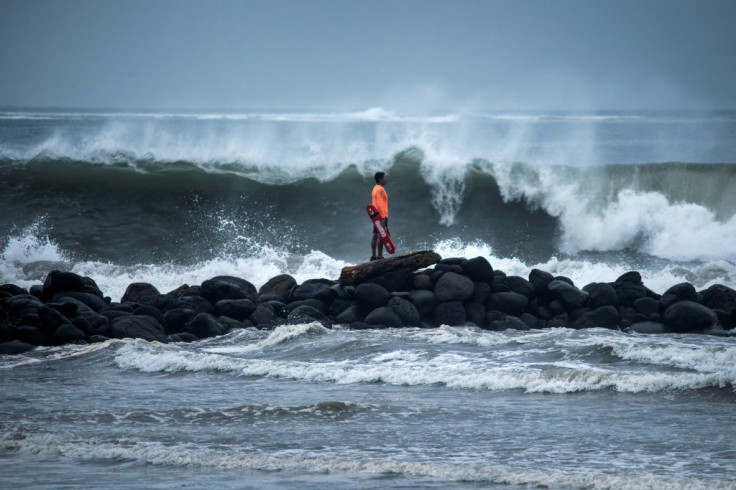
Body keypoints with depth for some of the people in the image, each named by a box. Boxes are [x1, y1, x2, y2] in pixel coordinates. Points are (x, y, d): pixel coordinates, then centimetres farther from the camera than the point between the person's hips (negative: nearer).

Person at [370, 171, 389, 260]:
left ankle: (373, 255, 10)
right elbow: (380, 204, -21)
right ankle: (379, 256, -14)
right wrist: (383, 217, -24)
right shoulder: (380, 189, -13)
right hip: (381, 215, -10)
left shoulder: (375, 188, 17)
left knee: (375, 235, 9)